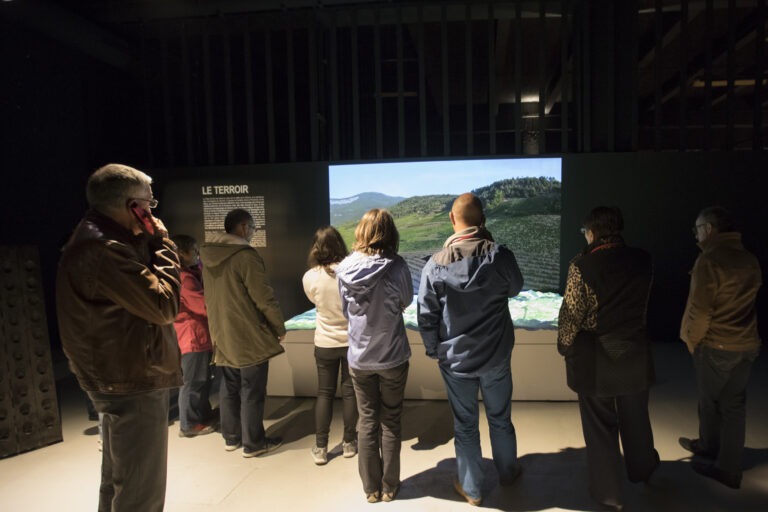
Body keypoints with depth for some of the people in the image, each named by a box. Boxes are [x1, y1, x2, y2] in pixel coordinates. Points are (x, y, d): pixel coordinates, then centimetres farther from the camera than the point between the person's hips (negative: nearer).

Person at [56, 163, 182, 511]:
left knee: (119, 483, 24)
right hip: (134, 383, -11)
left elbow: (142, 291, 13)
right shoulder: (104, 249, -24)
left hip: (119, 380, 11)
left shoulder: (95, 241, 11)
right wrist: (161, 244, -14)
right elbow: (164, 305, -22)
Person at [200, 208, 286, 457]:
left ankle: (231, 437, 30)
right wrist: (280, 327, -7)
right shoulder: (245, 255, -19)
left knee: (229, 388, 18)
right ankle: (253, 443, 14)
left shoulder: (209, 256, 6)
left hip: (223, 335, 8)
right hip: (249, 336, -8)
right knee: (252, 392, 4)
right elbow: (264, 297, -18)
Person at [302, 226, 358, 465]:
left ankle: (320, 447, 19)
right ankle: (349, 442, 26)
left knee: (324, 393, 13)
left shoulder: (310, 277, -13)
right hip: (352, 340, 0)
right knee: (349, 392, 13)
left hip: (325, 343, 1)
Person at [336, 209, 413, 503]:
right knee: (390, 423, 15)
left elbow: (346, 309, 2)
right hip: (392, 357, -2)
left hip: (358, 357, 2)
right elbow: (406, 301, -1)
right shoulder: (395, 266, -17)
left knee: (367, 422, 16)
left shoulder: (345, 268, -9)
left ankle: (371, 488, 28)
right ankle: (389, 487, 27)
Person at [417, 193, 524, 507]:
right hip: (496, 356, 1)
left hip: (455, 359, -1)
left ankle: (471, 488, 29)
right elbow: (515, 288, 7)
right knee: (500, 419, 21)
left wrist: (434, 350, 7)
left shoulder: (436, 264, -14)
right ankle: (508, 473, 43)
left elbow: (426, 316, -9)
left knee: (465, 425, 14)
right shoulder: (500, 255, -13)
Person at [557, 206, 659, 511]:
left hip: (595, 357, -4)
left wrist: (564, 347, 0)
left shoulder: (583, 265, -19)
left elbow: (571, 314, -15)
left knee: (600, 425, 11)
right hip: (635, 352, 5)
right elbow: (641, 304, 8)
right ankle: (643, 470, 47)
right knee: (635, 418, 24)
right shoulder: (642, 261, -5)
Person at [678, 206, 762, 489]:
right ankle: (729, 468, 22)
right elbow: (743, 300, 11)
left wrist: (691, 339, -4)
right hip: (746, 343, 7)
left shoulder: (709, 259, -18)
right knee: (734, 405, 13)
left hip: (715, 345, -7)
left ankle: (709, 446, 32)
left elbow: (699, 309, -18)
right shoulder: (749, 259, 5)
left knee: (710, 400, 13)